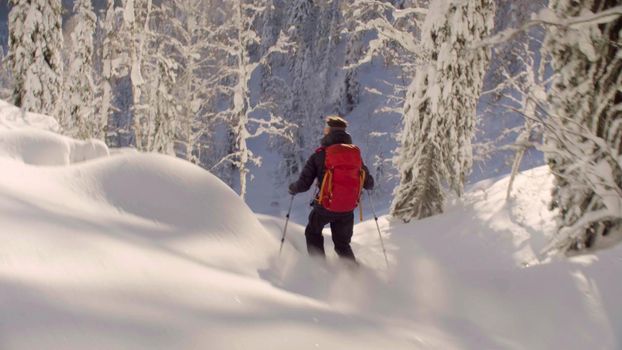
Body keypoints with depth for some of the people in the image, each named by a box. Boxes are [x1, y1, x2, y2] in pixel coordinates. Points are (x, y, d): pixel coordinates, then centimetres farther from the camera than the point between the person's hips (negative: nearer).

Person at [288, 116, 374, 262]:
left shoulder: (320, 155, -9)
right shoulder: (356, 154, 2)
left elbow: (304, 184, -8)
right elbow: (369, 184, 8)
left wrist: (293, 188, 14)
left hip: (325, 206, -3)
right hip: (348, 210, 3)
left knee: (313, 234, 25)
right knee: (342, 244, 22)